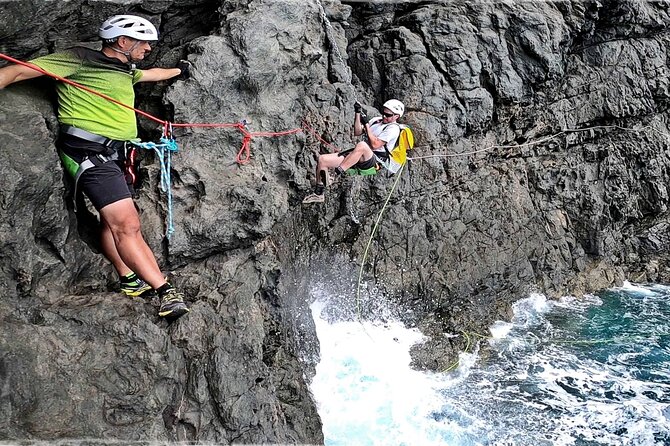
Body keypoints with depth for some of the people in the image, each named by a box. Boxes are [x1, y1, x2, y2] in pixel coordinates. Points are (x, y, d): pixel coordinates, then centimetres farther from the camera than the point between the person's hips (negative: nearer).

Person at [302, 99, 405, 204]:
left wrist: (366, 124, -11)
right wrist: (358, 114, 8)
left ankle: (336, 173, -40)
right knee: (322, 159, -5)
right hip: (359, 158, 8)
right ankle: (318, 193, 2)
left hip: (374, 162, -8)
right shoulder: (376, 120, 20)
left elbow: (375, 145, -16)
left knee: (361, 145, -43)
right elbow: (357, 132, 18)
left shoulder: (393, 128, -5)